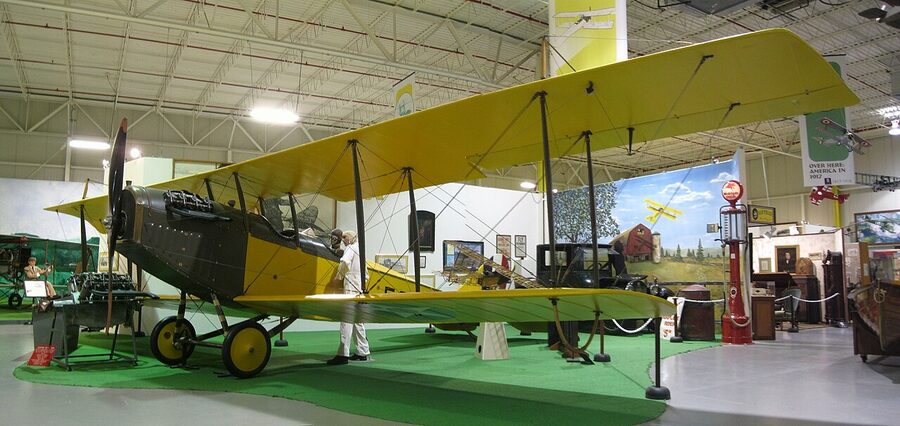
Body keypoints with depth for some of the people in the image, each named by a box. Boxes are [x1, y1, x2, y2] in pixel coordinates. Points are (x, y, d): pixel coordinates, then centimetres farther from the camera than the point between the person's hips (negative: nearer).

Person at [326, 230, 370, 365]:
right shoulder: (359, 249, 23)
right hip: (359, 289, 10)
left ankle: (343, 354, -17)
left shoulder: (350, 249, -3)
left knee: (347, 320, -13)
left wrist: (338, 275, -11)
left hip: (351, 289, -10)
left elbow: (345, 262, -25)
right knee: (357, 321, 14)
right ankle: (362, 352, 17)